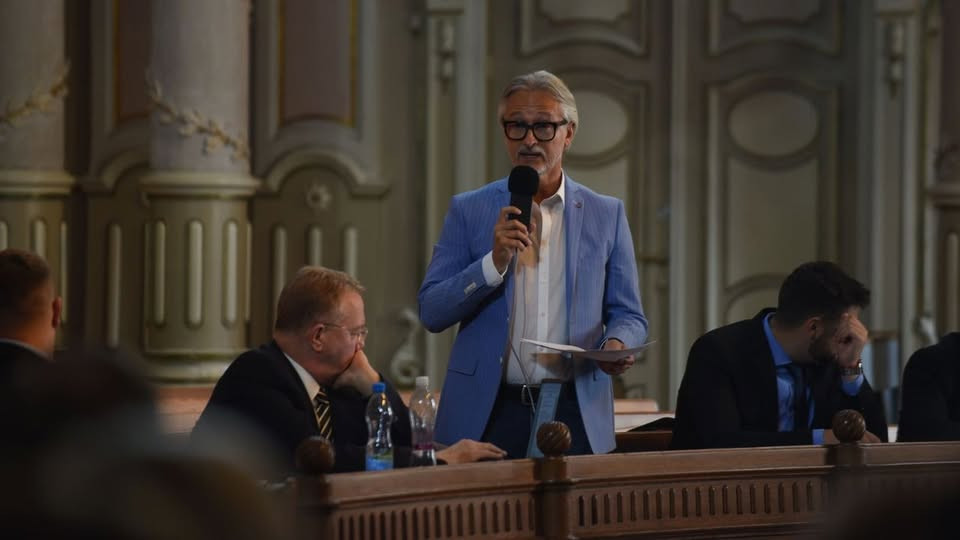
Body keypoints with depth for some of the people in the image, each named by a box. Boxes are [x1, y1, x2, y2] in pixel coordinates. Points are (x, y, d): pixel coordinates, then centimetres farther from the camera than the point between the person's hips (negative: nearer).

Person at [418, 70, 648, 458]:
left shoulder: (606, 215, 8)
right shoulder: (469, 211, 6)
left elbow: (628, 316, 11)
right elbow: (431, 313, -1)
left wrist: (617, 344, -12)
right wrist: (495, 262, -15)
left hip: (577, 417, 1)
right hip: (487, 418, -1)